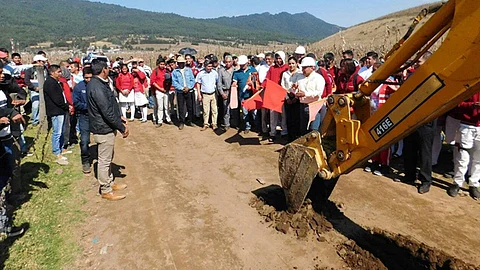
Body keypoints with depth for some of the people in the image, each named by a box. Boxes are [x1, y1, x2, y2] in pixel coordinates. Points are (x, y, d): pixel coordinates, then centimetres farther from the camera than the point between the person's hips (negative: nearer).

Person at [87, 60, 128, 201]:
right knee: (104, 160, 2)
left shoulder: (100, 84, 10)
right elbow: (107, 112, -25)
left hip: (107, 127, 10)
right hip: (103, 130, -10)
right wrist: (122, 128, -18)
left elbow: (111, 104, 17)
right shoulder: (96, 87, -23)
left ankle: (110, 183, 37)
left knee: (108, 158, 21)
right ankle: (106, 191, 16)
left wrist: (119, 116, 6)